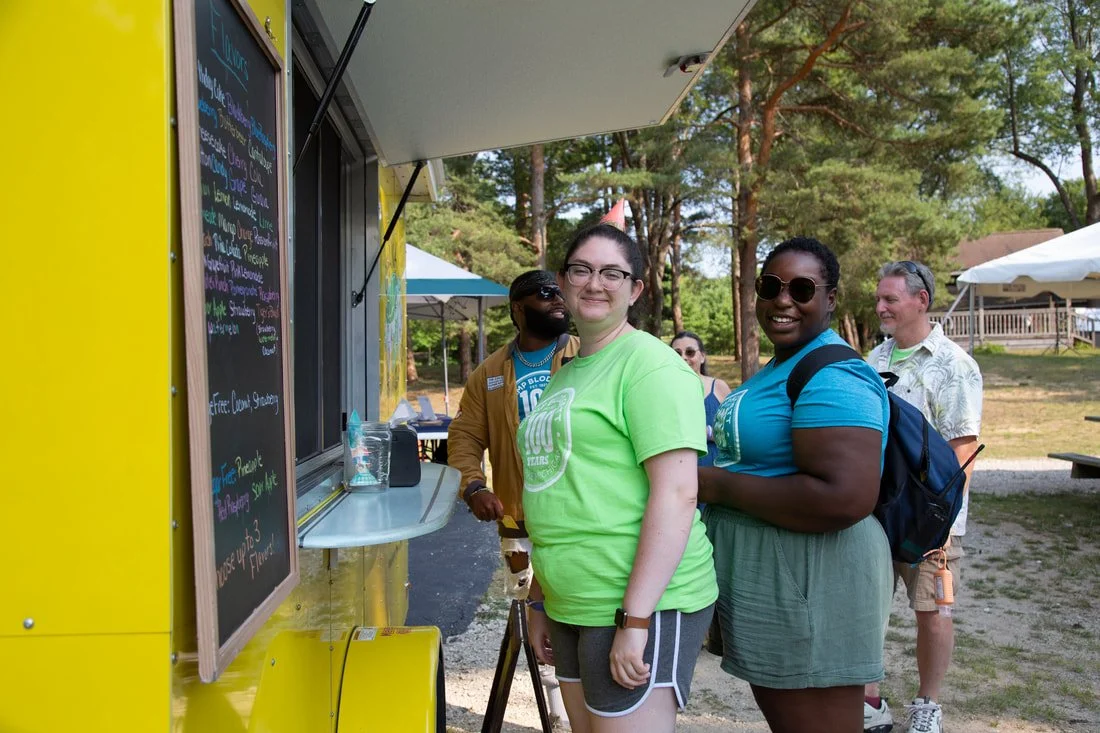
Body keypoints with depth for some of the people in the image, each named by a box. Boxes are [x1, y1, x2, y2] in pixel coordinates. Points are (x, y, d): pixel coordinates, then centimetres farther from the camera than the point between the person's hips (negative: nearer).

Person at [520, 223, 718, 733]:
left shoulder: (649, 364, -11)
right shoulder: (566, 374, 15)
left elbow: (676, 494, -19)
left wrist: (635, 620, -21)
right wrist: (541, 600, 20)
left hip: (640, 604, -8)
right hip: (572, 605, 8)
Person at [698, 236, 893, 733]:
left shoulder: (832, 376, -18)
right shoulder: (777, 369, 13)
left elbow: (845, 498, -31)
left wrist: (719, 485, -21)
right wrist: (709, 475, 8)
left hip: (810, 587, -10)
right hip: (762, 577, 10)